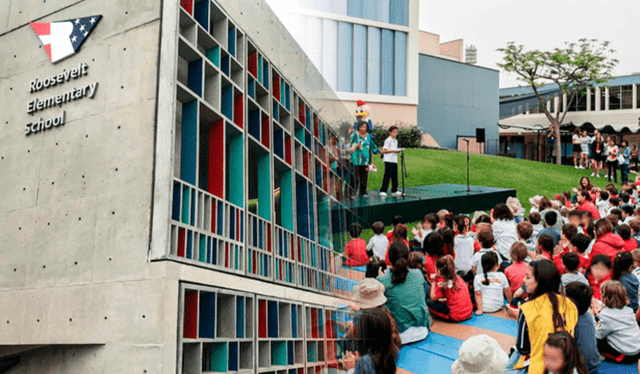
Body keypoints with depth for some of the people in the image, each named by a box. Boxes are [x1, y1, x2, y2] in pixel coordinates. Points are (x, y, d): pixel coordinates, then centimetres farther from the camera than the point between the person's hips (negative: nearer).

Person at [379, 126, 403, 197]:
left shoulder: (395, 141, 19)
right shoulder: (388, 140, -8)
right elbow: (383, 151, -13)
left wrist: (398, 151, 6)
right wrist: (393, 151, -17)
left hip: (394, 160, 8)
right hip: (388, 160, -8)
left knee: (395, 176, 9)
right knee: (387, 175, -9)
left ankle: (394, 190, 16)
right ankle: (383, 191, -7)